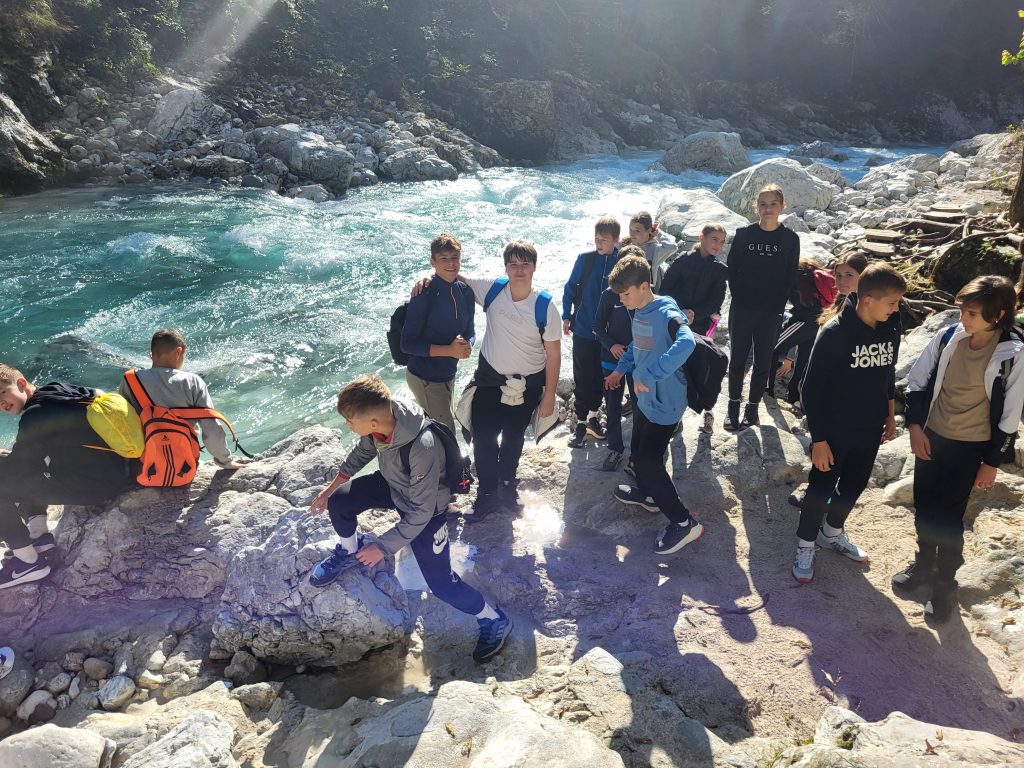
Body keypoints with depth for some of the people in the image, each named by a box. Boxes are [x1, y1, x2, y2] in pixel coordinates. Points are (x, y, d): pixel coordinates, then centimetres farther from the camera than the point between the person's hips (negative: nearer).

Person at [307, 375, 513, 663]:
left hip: (425, 506, -6)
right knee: (339, 502, -8)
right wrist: (332, 487, 7)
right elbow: (364, 450, 1)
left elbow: (419, 514, -31)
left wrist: (382, 547, -21)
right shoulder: (381, 415, -24)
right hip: (392, 484, 6)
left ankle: (495, 620, 19)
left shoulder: (422, 449, -44)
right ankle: (348, 552, 24)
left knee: (441, 582, -5)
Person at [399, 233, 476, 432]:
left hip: (448, 374, 7)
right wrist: (449, 350, -26)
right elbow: (408, 343, -21)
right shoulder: (425, 295, -20)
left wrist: (467, 345, -15)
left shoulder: (465, 292, 0)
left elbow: (469, 331, 10)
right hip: (424, 377, -7)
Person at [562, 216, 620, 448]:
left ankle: (594, 416, 32)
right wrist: (566, 316, 1)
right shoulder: (585, 259, -7)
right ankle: (581, 422, 15)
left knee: (600, 376, 14)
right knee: (582, 378, 3)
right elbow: (570, 287, 3)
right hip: (583, 330, -1)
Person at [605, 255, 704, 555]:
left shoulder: (666, 313, -24)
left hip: (665, 402, -9)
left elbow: (686, 343, -44)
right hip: (645, 398, 9)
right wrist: (620, 369, 21)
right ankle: (647, 494, 49)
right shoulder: (639, 313, 3)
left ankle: (683, 522, 6)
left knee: (649, 461, -6)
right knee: (639, 452, 23)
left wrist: (649, 376, -43)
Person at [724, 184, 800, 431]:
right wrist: (739, 297, -5)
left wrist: (778, 305, -5)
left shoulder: (790, 239, 1)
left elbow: (790, 277, 3)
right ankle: (733, 406, 17)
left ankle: (753, 407, 20)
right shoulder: (743, 234, 0)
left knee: (763, 362, 7)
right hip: (742, 309, 0)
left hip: (771, 312, 0)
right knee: (738, 359, 5)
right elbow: (732, 269, 3)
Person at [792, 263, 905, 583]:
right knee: (821, 489, 6)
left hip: (870, 430, 6)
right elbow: (812, 389, -18)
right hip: (834, 431, -6)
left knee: (854, 486, 19)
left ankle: (832, 533, 42)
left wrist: (890, 416, 17)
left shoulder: (891, 329, -4)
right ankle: (805, 545, 25)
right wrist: (818, 439, -17)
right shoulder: (835, 334, -22)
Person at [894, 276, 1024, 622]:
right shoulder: (948, 337, -8)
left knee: (949, 517, 3)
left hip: (970, 448, -3)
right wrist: (915, 426, -3)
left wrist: (993, 461, -7)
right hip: (931, 437, 4)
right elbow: (917, 380, 2)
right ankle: (923, 564, 38)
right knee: (923, 508, 15)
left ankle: (944, 583, 24)